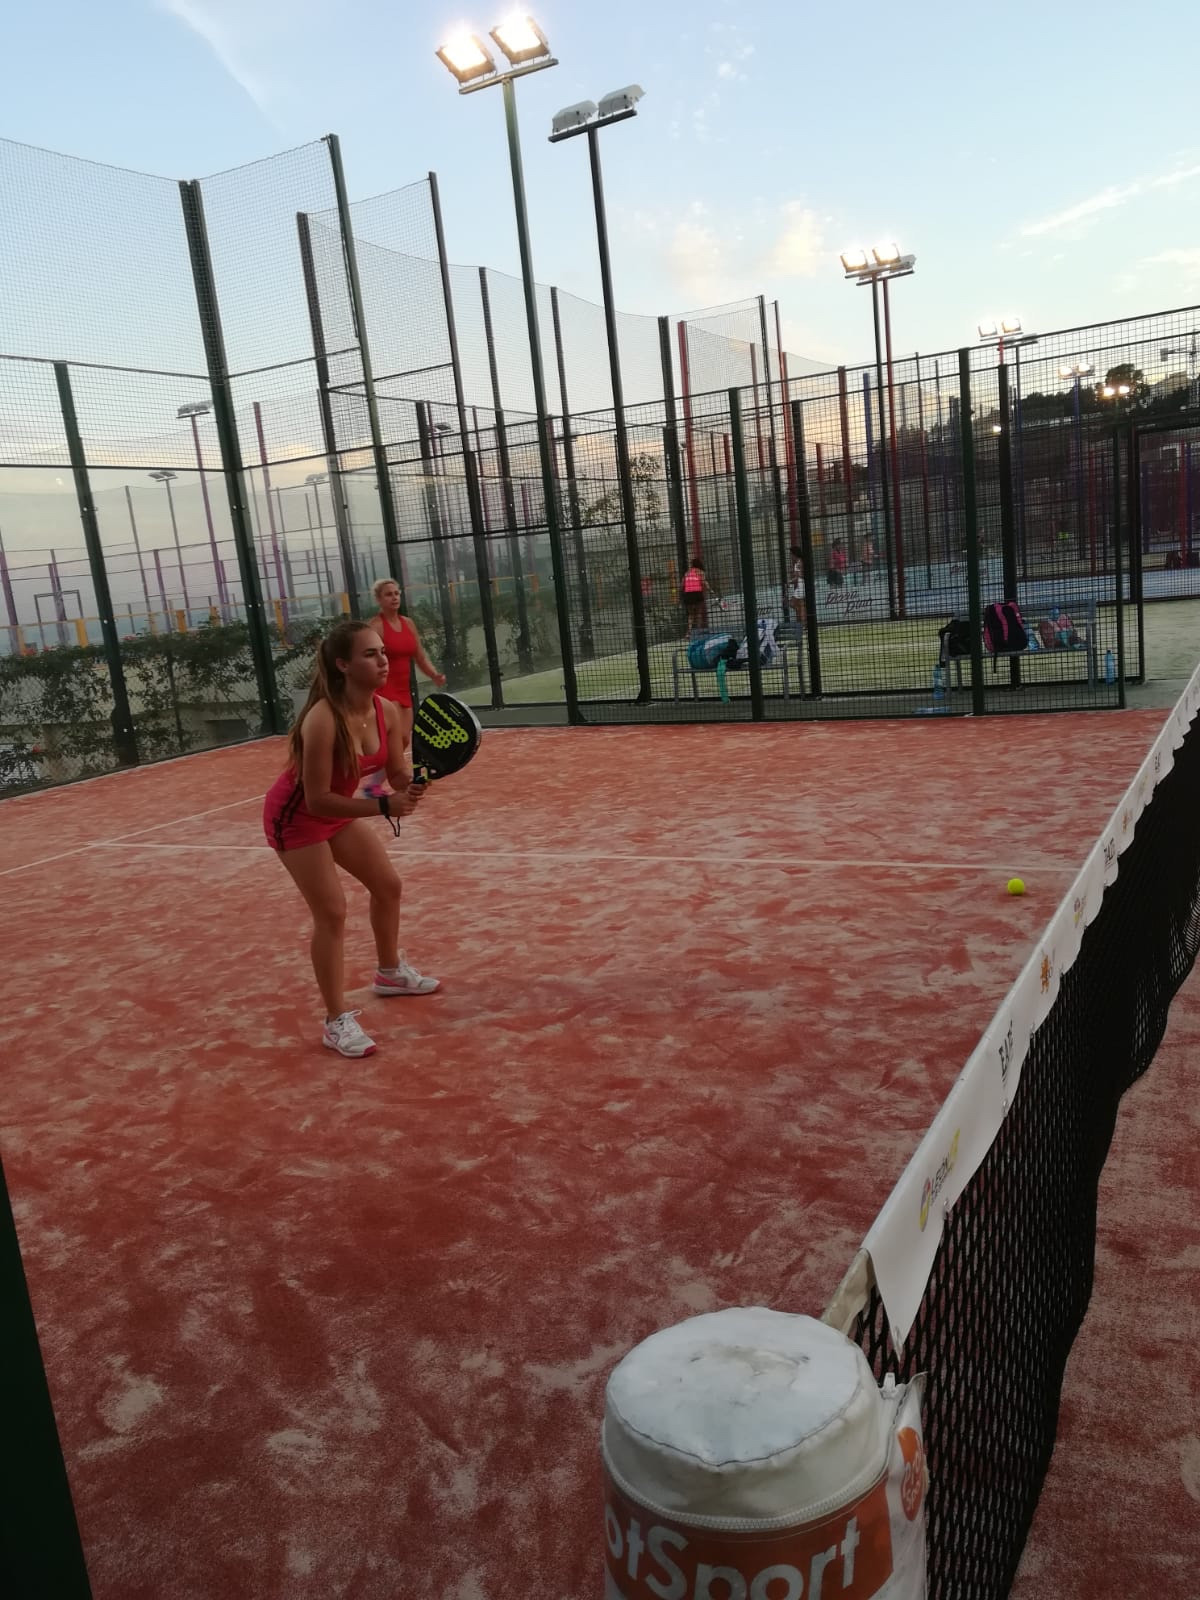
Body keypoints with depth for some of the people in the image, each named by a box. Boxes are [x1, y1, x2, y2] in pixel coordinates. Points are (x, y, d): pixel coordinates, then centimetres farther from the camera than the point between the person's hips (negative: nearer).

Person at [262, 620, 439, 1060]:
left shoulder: (387, 711, -15)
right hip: (297, 815, -8)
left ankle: (390, 972, 40)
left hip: (339, 808, 8)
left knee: (388, 885, 16)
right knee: (332, 912, -10)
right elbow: (317, 799, -33)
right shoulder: (323, 719, -36)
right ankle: (337, 1021, 2)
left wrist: (413, 785, -31)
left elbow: (397, 775, -7)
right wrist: (384, 806, -39)